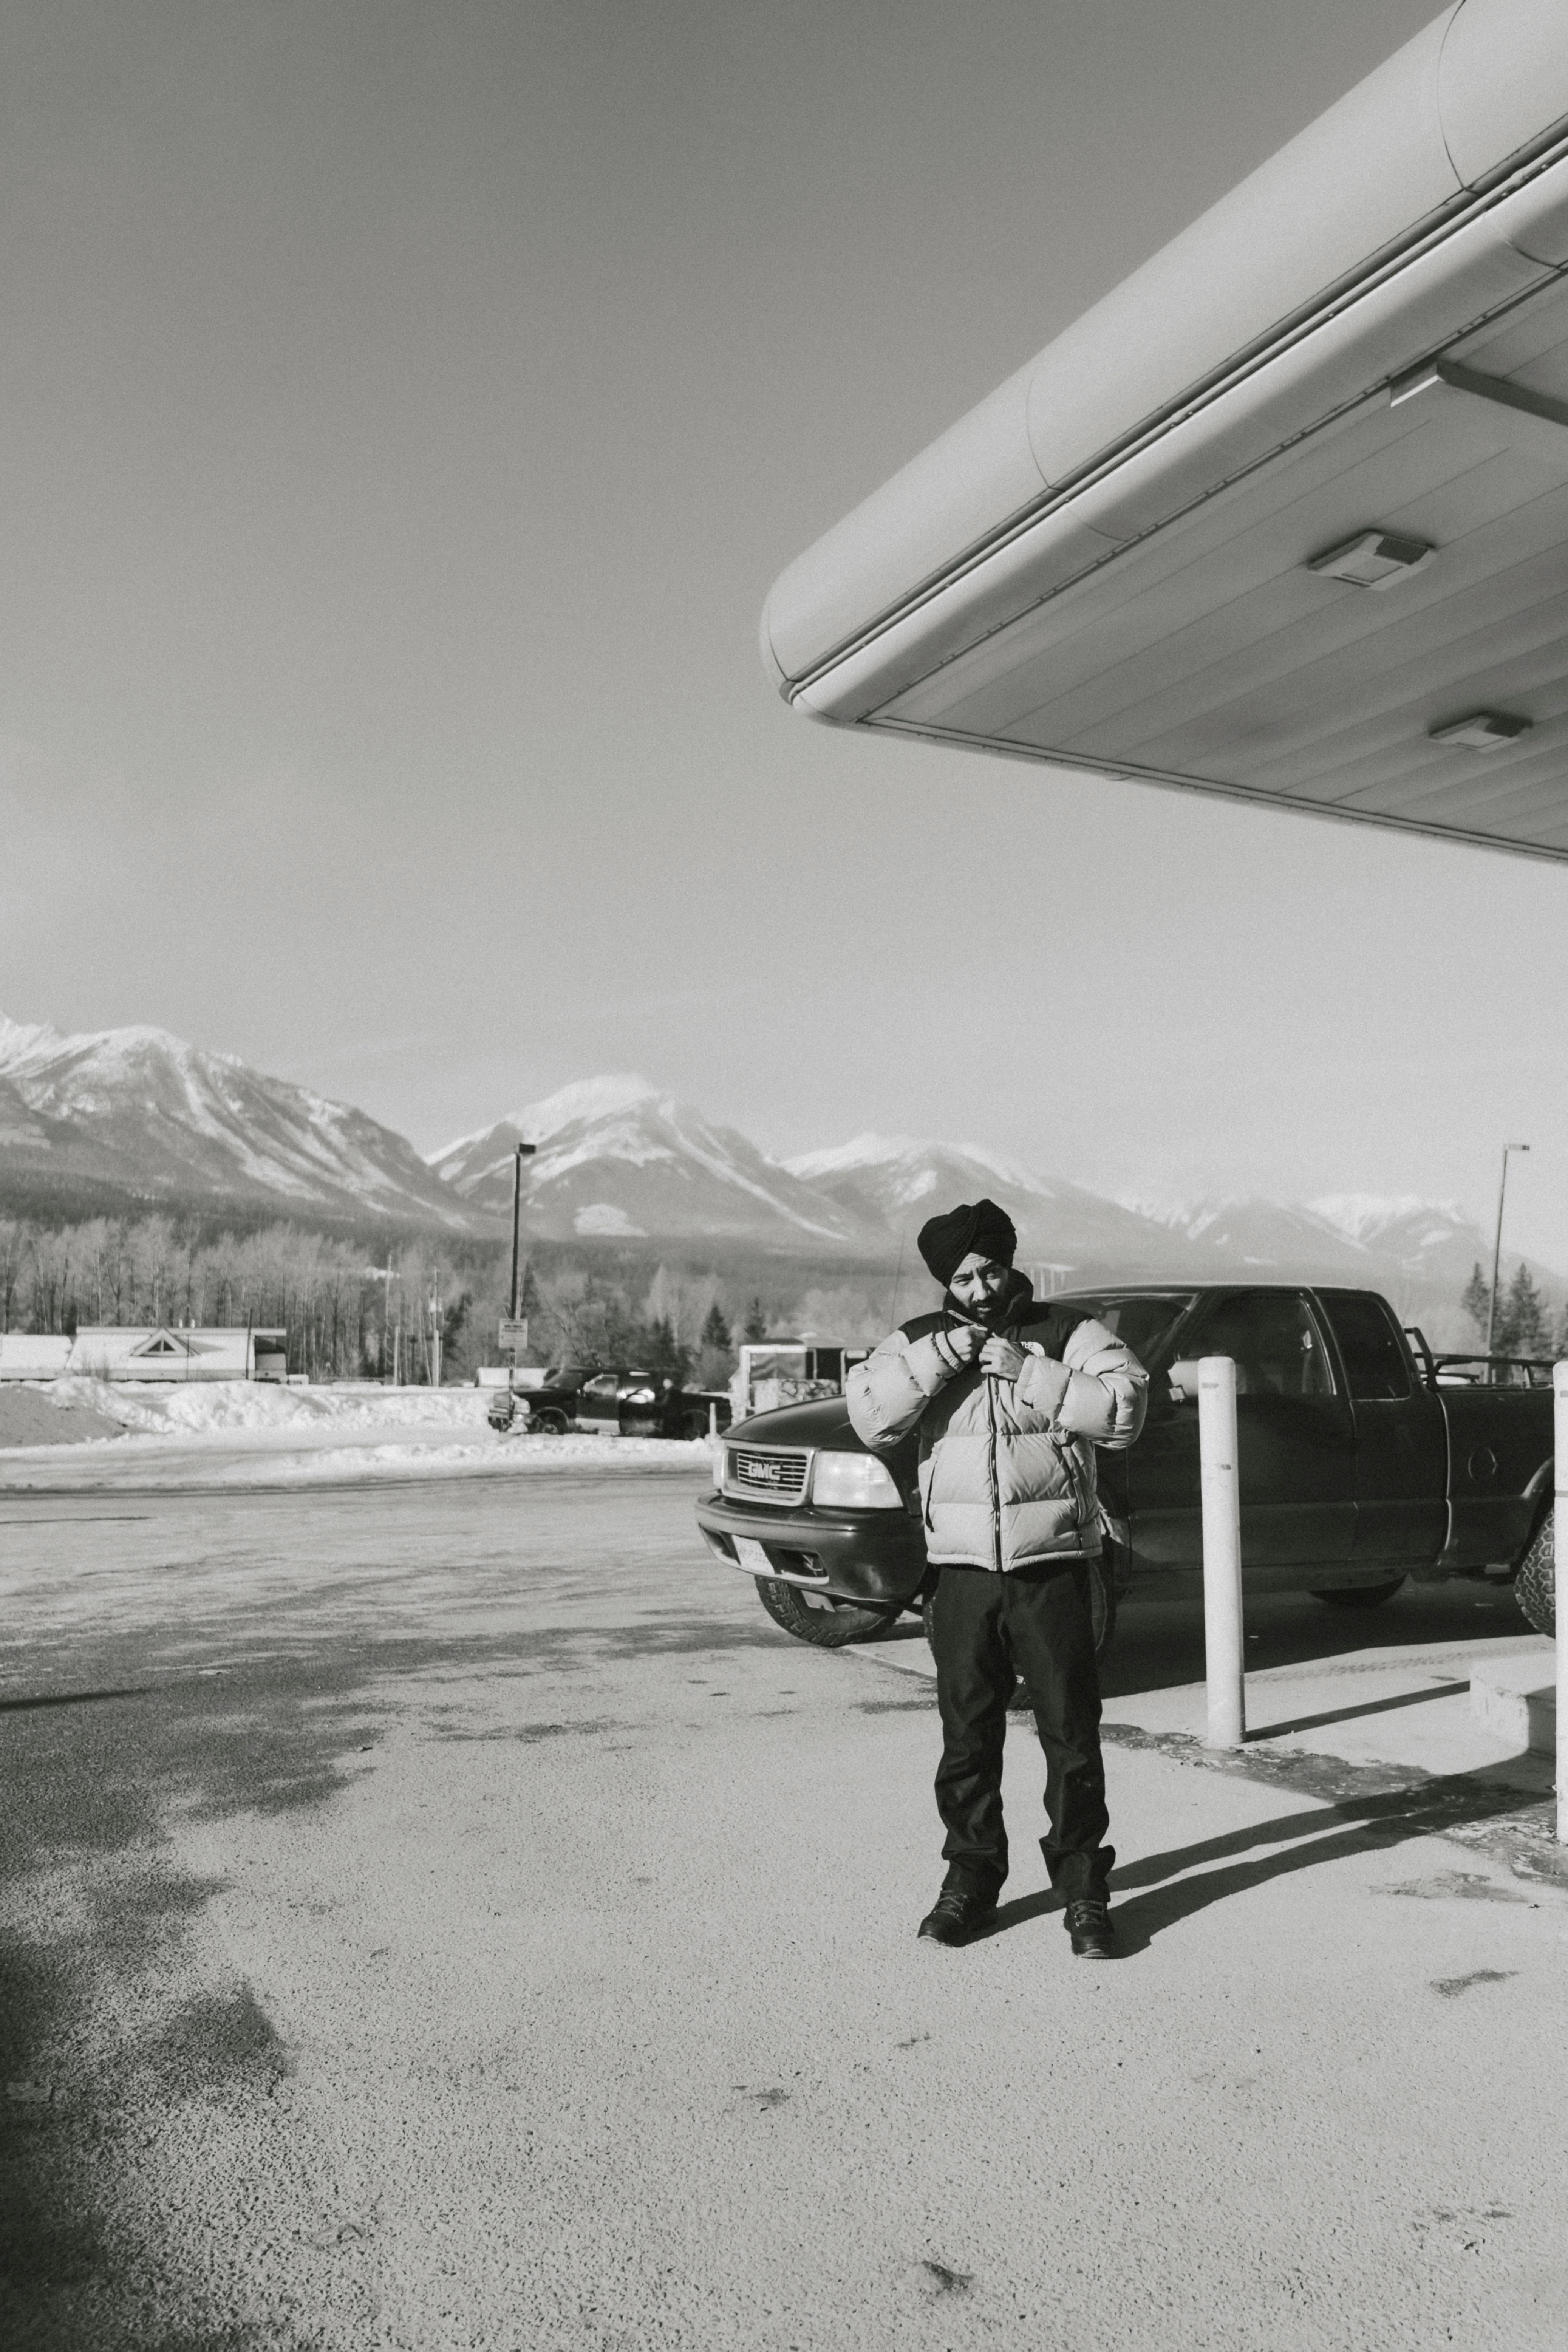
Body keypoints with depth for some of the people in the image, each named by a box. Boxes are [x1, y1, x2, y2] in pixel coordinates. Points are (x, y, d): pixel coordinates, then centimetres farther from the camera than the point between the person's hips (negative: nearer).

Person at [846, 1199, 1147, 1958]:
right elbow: (869, 1418, -7)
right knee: (966, 1735, 8)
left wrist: (1028, 1374, -17)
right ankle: (970, 1879, 22)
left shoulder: (1068, 1332, 1)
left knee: (1071, 1732, 2)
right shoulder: (919, 1341, 7)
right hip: (963, 1570, 2)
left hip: (1052, 1567, -2)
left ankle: (1084, 1892, 13)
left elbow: (1125, 1406, -13)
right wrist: (935, 1362, -16)